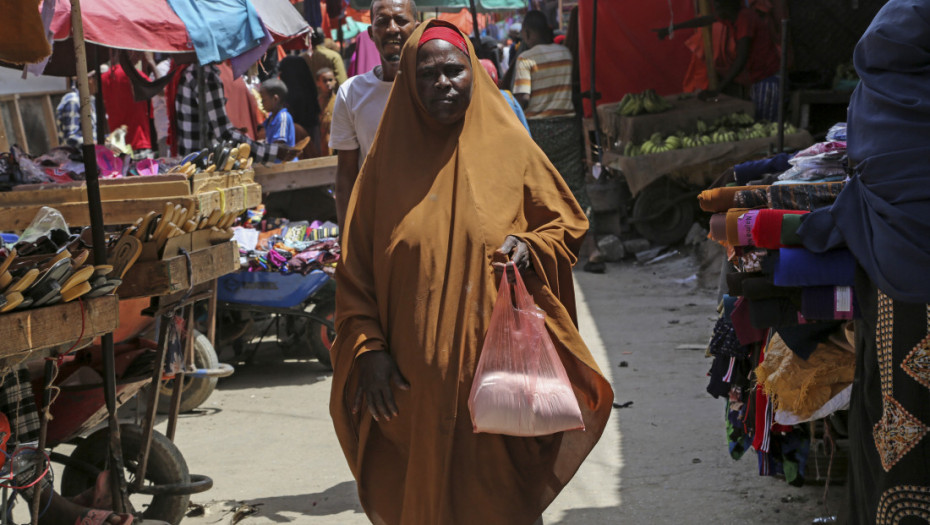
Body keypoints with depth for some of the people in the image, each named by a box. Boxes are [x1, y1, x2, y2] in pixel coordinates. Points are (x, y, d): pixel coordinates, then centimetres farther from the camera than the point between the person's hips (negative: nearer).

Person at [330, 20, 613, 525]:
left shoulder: (510, 148, 2)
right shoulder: (389, 158, 3)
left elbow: (567, 223, 11)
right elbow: (355, 265, 4)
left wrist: (529, 249, -10)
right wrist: (368, 349, -5)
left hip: (493, 365, 0)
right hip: (413, 379, 1)